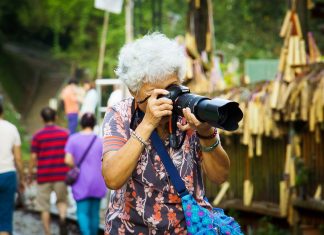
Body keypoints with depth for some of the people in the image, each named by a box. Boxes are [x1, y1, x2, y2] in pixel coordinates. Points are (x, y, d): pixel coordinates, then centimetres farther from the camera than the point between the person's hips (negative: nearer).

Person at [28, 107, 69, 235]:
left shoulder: (37, 136, -3)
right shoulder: (65, 133, 3)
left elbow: (33, 157, -6)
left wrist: (30, 174, 5)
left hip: (44, 176, -1)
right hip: (61, 175, 2)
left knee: (44, 207, 8)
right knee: (61, 201, 17)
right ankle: (62, 218, -14)